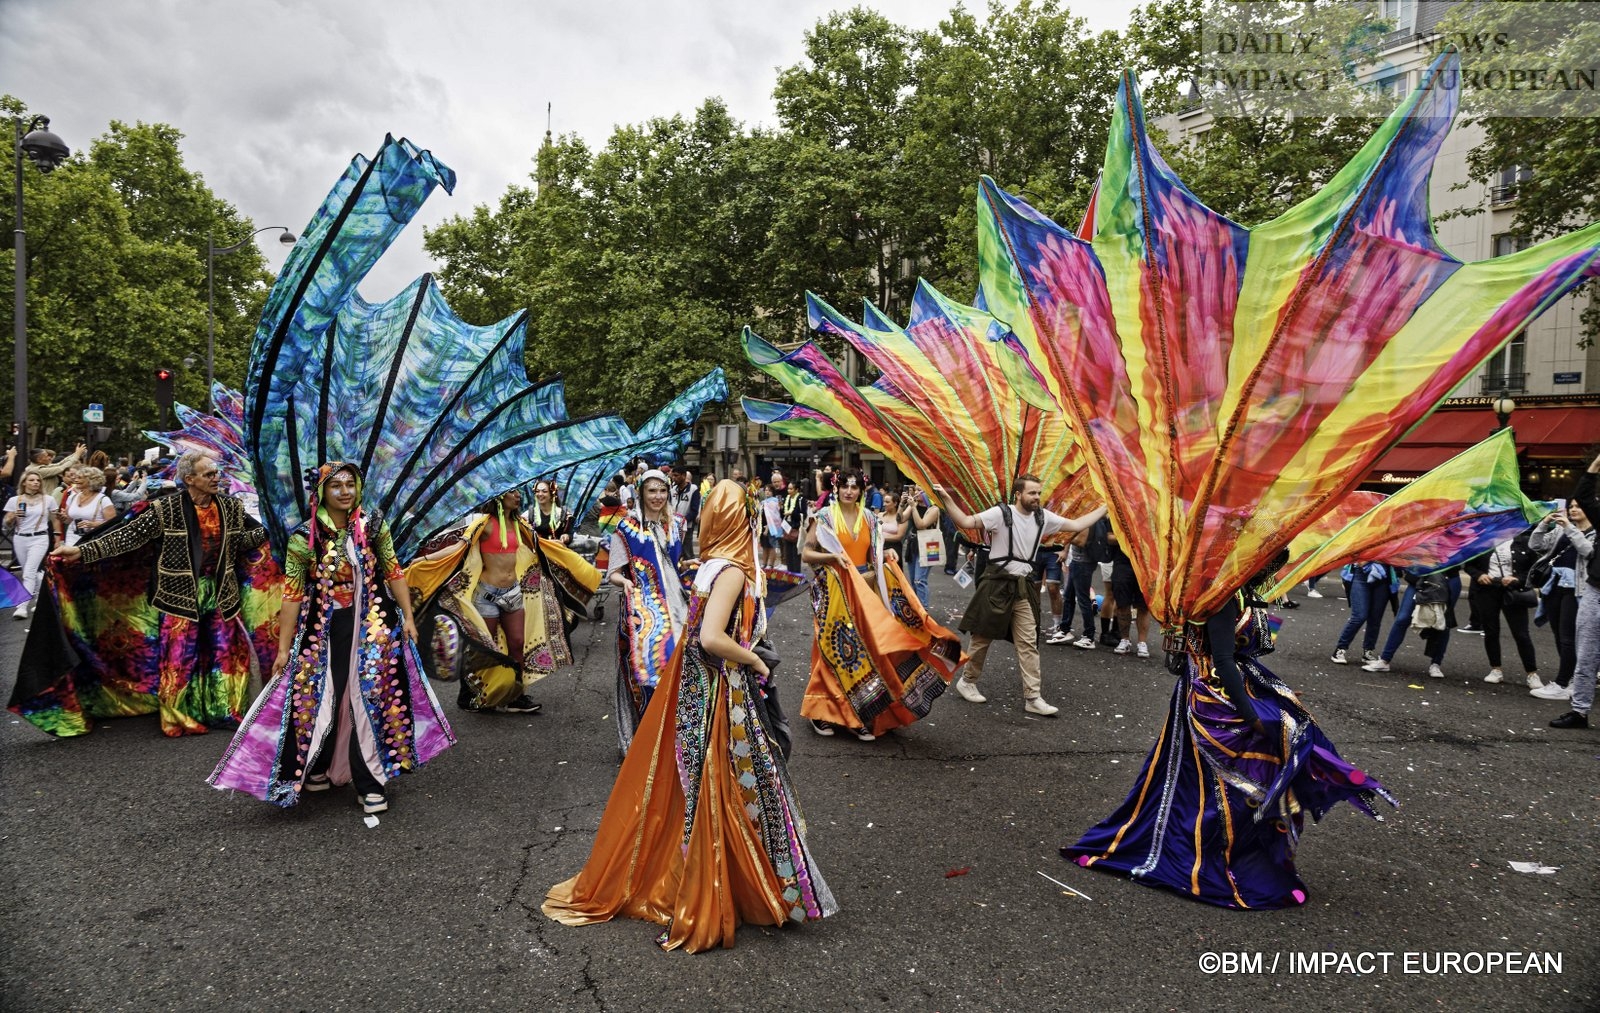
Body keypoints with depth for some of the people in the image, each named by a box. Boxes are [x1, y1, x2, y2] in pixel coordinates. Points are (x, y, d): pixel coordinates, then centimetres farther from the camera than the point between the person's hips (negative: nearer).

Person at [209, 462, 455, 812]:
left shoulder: (373, 524, -2)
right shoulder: (304, 538, -6)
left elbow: (394, 573, 3)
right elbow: (292, 595, -4)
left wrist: (408, 618, -1)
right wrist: (283, 648, -3)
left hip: (374, 625, 1)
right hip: (324, 630, 0)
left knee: (372, 701, 1)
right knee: (318, 700, 7)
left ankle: (369, 784, 11)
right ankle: (316, 767, 34)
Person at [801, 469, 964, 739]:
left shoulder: (868, 518, 8)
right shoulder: (825, 517, -5)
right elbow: (806, 554, -8)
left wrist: (885, 555, -5)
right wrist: (832, 556, -23)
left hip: (864, 589, 4)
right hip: (834, 590, -4)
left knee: (864, 646, 4)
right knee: (837, 648, -3)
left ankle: (859, 714, 13)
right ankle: (821, 710, 11)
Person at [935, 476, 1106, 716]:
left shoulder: (1043, 517, 6)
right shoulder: (1001, 513, -12)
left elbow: (1076, 525, 12)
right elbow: (966, 522, -20)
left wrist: (1104, 507, 12)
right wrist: (946, 499, -31)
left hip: (1024, 586, 5)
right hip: (997, 585, -5)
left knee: (1028, 643, 2)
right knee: (983, 637, 7)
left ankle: (1033, 698, 4)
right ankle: (967, 681, 26)